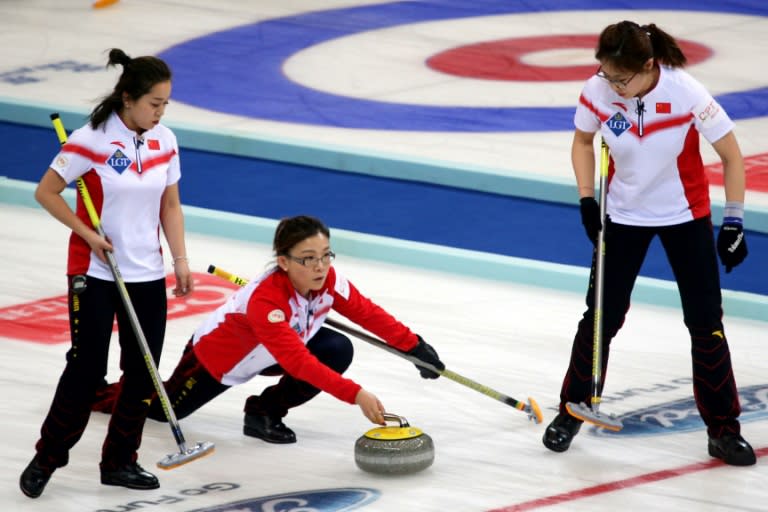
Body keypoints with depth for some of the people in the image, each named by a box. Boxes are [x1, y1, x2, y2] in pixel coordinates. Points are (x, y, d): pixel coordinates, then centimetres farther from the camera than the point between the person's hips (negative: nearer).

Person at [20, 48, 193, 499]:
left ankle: (120, 461, 18)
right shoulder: (92, 140, -15)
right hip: (94, 273, -5)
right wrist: (88, 234, -14)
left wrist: (180, 259, 1)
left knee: (143, 371, 5)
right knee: (88, 367, -5)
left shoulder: (165, 141, 1)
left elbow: (170, 205, 10)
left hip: (147, 274, 5)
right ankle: (48, 457, 10)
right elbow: (46, 192, -9)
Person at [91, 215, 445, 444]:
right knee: (164, 408, 8)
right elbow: (298, 362, -52)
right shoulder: (266, 299, -45)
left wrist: (415, 346, -17)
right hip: (219, 353, -6)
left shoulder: (329, 280, -26)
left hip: (269, 354, 6)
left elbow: (369, 314, -13)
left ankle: (266, 412, 0)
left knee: (338, 351, -18)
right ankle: (98, 393, 40)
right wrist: (355, 394, -57)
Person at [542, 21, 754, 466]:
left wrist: (734, 221, -15)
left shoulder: (686, 93, -27)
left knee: (706, 321, -1)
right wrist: (587, 199, -7)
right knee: (602, 316, 5)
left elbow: (731, 154, -16)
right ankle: (572, 411, 24)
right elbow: (583, 141, 4)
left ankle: (724, 429, 11)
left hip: (685, 216, -2)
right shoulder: (598, 92, -18)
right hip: (624, 216, 2)